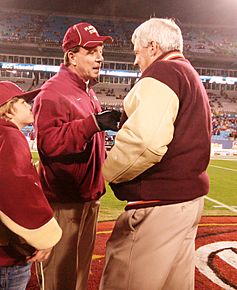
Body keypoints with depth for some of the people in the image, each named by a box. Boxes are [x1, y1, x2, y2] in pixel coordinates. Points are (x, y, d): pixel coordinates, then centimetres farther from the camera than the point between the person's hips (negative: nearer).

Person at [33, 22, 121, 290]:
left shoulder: (88, 92, 15)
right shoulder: (53, 91, -14)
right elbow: (48, 142, -28)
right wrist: (94, 123, -34)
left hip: (88, 195, 9)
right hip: (64, 200, -9)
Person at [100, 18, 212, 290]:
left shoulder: (162, 72, -11)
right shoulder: (191, 76, 21)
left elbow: (144, 142, -27)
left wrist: (107, 172, -11)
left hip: (159, 202, -11)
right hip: (190, 195, 11)